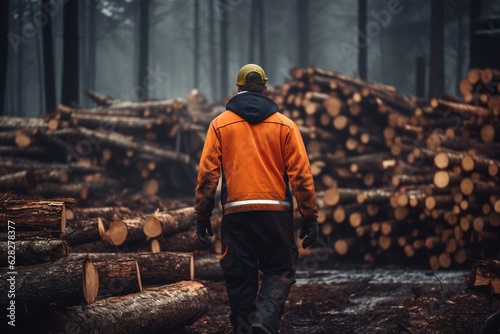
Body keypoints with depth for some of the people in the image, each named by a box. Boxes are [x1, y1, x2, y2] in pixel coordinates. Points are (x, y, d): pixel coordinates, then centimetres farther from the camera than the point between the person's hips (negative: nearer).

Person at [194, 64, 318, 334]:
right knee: (279, 272, 8)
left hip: (236, 213, 1)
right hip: (275, 211, -1)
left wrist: (202, 217, 3)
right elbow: (301, 175, 0)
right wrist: (310, 218, 3)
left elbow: (207, 173, 0)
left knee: (240, 280, 9)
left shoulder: (220, 124, 6)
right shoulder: (285, 125, 6)